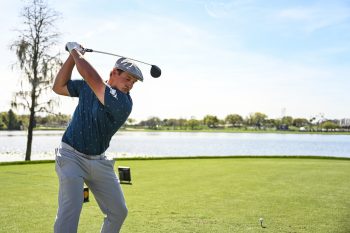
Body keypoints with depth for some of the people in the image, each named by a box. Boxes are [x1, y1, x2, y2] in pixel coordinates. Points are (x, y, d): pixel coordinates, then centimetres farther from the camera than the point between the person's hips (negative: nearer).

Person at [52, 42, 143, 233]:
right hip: (71, 156, -1)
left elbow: (90, 77, -23)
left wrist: (76, 52, -9)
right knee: (70, 210, -18)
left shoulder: (124, 103, -14)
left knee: (119, 212, 5)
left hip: (99, 161, 1)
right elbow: (58, 87, 7)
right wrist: (73, 56, -1)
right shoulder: (88, 86, 0)